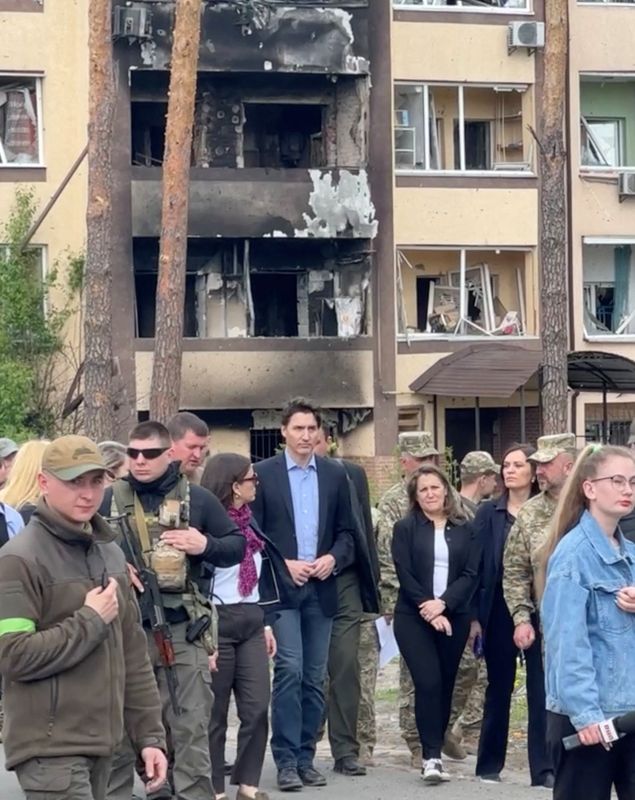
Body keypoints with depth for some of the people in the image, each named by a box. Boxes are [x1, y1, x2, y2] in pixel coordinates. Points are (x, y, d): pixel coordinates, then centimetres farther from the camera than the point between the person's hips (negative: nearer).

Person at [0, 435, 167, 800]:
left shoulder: (110, 553, 14)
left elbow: (133, 653, 18)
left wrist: (150, 733, 12)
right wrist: (91, 620, -14)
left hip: (101, 745, 7)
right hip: (51, 751, -7)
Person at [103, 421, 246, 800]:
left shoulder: (198, 500, 7)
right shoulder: (109, 499, 6)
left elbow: (238, 545, 11)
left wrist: (206, 546, -9)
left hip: (183, 632, 0)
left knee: (190, 728, 1)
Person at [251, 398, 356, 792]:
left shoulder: (335, 474, 9)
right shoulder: (264, 473, 0)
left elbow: (346, 531, 11)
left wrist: (334, 558, -7)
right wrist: (281, 565, -12)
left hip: (322, 588, 4)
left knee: (315, 678, 6)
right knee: (289, 670, -12)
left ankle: (306, 758, 12)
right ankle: (286, 760, -8)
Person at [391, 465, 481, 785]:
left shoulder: (464, 529, 8)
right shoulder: (405, 528, 3)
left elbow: (471, 574, 0)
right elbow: (405, 576, -4)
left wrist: (442, 603, -14)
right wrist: (428, 610, -14)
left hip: (454, 617, 3)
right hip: (414, 617, -3)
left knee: (445, 684, 5)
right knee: (428, 682, -13)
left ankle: (435, 747, 15)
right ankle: (432, 756, -13)